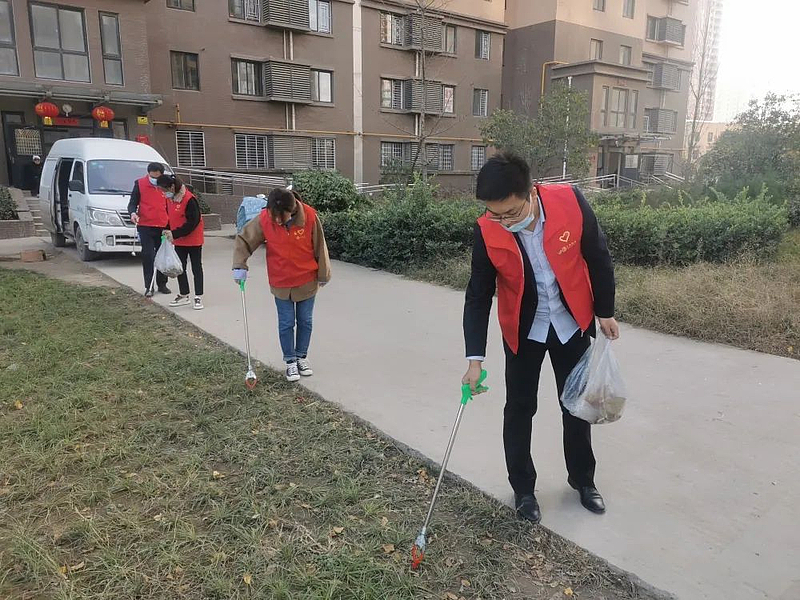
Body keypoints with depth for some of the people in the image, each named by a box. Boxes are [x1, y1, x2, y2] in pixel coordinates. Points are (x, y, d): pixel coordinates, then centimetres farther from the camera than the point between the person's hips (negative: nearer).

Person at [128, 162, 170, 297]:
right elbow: (132, 203, 4)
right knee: (148, 256, -5)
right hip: (145, 226, -2)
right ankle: (148, 287, 2)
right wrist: (133, 212, -18)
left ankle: (162, 284, 21)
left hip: (163, 227, 2)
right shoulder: (139, 184, 0)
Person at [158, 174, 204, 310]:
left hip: (193, 240, -8)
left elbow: (193, 222, -23)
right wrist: (168, 232, 0)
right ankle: (183, 296, 22)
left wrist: (174, 234, -23)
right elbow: (170, 217, 14)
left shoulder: (189, 199, -22)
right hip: (179, 241, 8)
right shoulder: (169, 199, 4)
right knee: (180, 268, 12)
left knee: (196, 268, 2)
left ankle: (198, 297, 7)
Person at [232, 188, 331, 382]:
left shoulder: (309, 216, -19)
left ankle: (302, 357, 32)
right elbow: (243, 239, -4)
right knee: (286, 324, 7)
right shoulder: (264, 219, -16)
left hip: (307, 281, 0)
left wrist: (323, 275, 1)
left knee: (305, 321, 13)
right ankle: (290, 361, 23)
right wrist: (239, 266, -15)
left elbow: (319, 247, -8)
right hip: (281, 283, 0)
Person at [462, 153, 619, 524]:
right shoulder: (487, 233, -22)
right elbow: (478, 298, -15)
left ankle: (583, 479, 36)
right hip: (523, 330, -1)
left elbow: (597, 258, -7)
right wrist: (475, 358, -20)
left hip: (572, 323, 1)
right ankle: (523, 489, 26)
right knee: (519, 409, 6)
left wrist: (605, 311, -1)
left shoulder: (570, 201, -22)